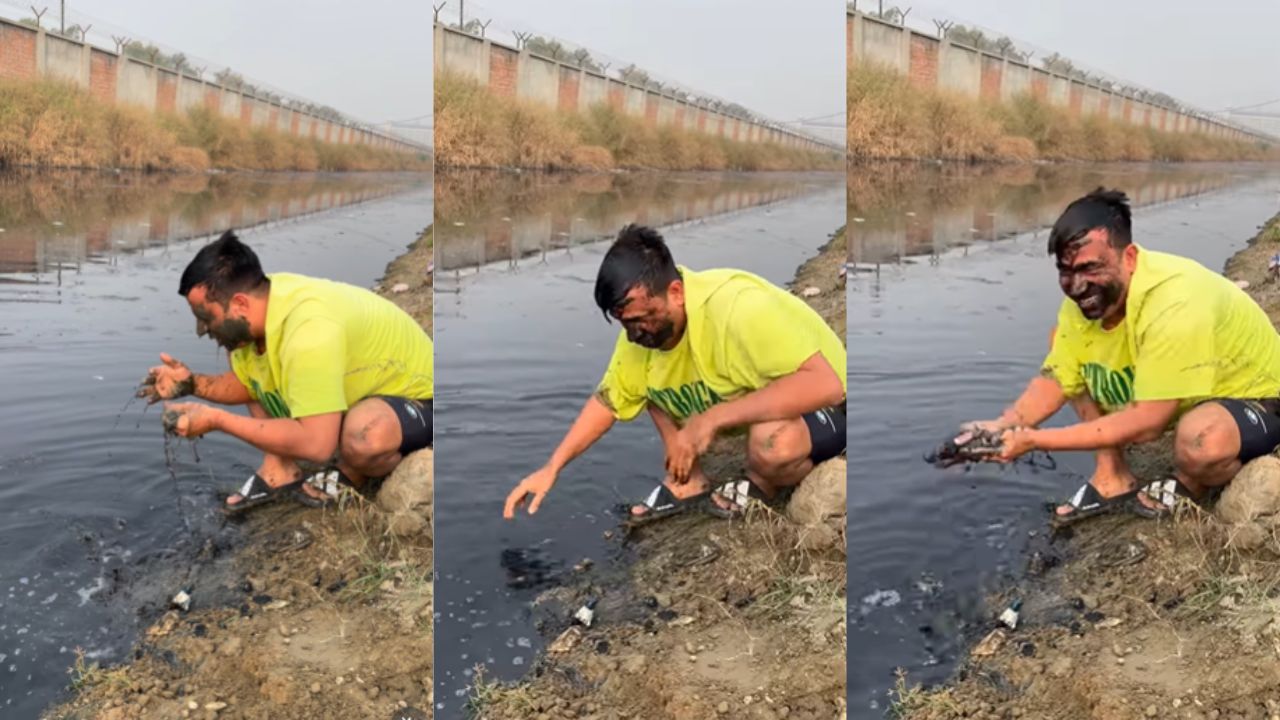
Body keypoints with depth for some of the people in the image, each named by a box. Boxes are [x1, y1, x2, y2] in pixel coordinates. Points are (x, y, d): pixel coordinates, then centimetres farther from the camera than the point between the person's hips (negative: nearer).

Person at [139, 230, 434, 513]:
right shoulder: (261, 299, -10)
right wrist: (193, 384, -11)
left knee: (364, 437, -41)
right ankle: (281, 469, 4)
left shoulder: (309, 331, -37)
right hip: (351, 389, 8)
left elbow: (315, 445, -40)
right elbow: (247, 384, 9)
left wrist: (216, 420, -33)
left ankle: (350, 474, -5)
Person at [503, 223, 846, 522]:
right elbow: (607, 401, 2)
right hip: (743, 399, 7)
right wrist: (551, 468, -7)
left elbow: (826, 384, -42)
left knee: (773, 443, -38)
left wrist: (713, 419, -41)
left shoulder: (739, 309, -35)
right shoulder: (643, 325, -12)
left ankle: (760, 485, -3)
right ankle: (689, 482, 6)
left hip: (821, 408, -6)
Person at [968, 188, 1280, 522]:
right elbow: (1054, 382, -8)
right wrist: (1004, 427, -29)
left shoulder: (1174, 306, -38)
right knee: (1062, 342, -2)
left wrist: (1034, 439, -36)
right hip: (1171, 397, 7)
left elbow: (1146, 422, -36)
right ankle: (1114, 478, 4)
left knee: (1200, 441, -40)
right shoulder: (1086, 300, -14)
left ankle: (1189, 485, -2)